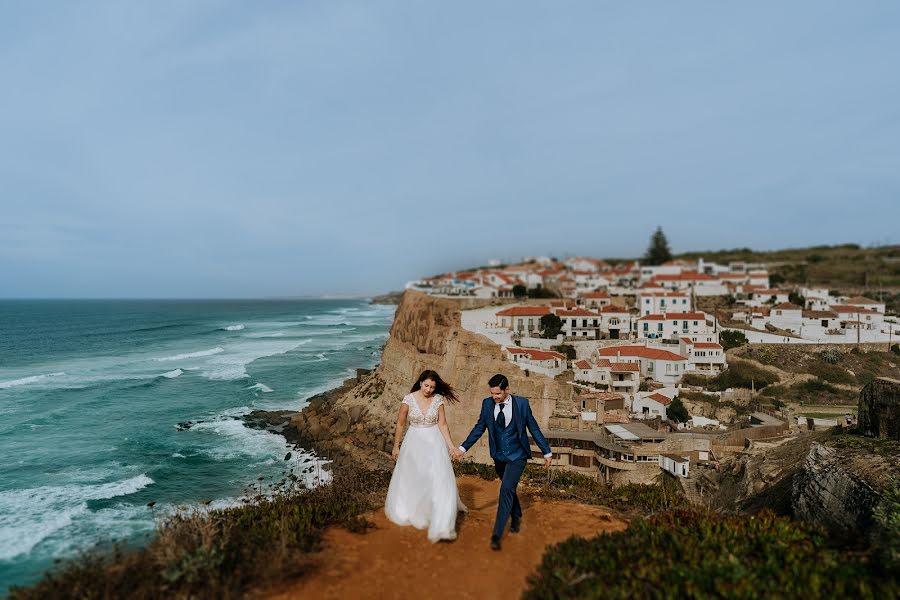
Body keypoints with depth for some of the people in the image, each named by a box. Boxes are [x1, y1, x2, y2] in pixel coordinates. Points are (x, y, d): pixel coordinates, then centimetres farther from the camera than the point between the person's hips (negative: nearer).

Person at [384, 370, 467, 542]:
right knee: (410, 479, 15)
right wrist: (396, 446, 4)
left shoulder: (438, 399, -8)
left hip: (434, 443, 0)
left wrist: (450, 445, -12)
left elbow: (442, 424, -4)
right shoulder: (409, 399, -11)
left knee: (440, 480, -10)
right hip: (414, 442, 0)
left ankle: (442, 525, -8)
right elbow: (400, 424, -2)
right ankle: (407, 511, 43)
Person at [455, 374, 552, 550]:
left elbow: (534, 428, -5)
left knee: (506, 489, -16)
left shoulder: (521, 403, -13)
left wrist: (547, 452, 0)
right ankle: (516, 518, 46)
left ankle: (497, 534, -11)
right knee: (509, 489, 19)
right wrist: (463, 448, -5)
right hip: (499, 456, 4)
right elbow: (479, 428, 2)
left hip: (517, 455, -4)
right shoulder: (487, 403, -7)